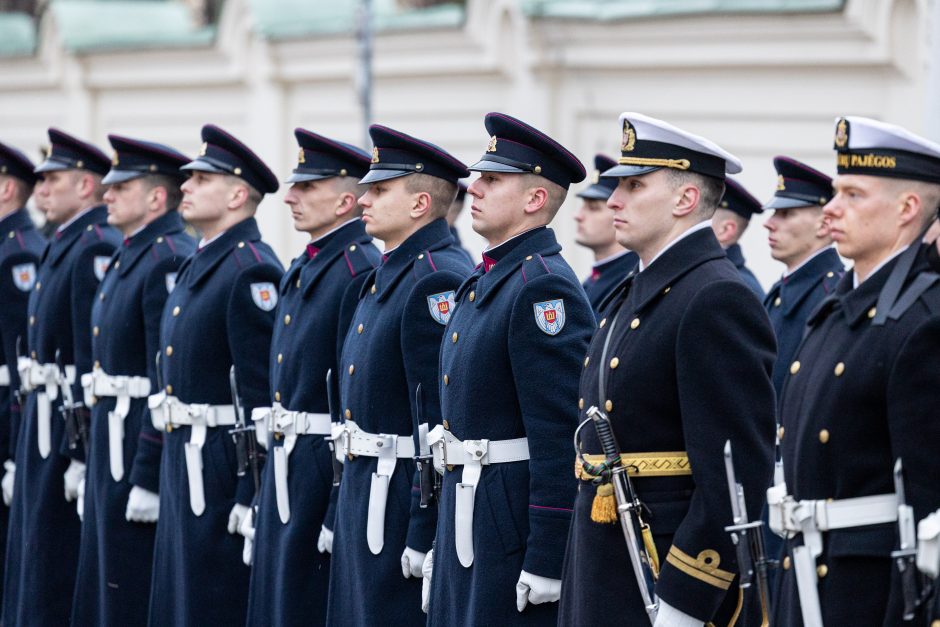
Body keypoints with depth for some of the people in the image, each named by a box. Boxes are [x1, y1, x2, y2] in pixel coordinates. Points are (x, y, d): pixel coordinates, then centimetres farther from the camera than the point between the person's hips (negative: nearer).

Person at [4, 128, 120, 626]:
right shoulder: (61, 247, 16)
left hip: (74, 426, -10)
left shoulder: (97, 249, -16)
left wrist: (82, 453, -24)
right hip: (46, 420, 10)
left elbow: (96, 357, -21)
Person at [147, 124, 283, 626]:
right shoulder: (196, 265, 16)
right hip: (181, 463, 10)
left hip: (221, 469, -10)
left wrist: (251, 496, -22)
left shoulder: (251, 271, -15)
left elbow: (265, 395, -20)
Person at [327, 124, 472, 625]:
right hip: (361, 496, 10)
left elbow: (441, 422, -22)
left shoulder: (436, 281, -17)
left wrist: (424, 536, -23)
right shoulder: (387, 275, 15)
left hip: (401, 502, -10)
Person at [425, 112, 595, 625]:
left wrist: (546, 563, -23)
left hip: (514, 523, -10)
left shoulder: (544, 286, -16)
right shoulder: (482, 283, 15)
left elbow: (561, 438, -20)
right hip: (464, 524, 10)